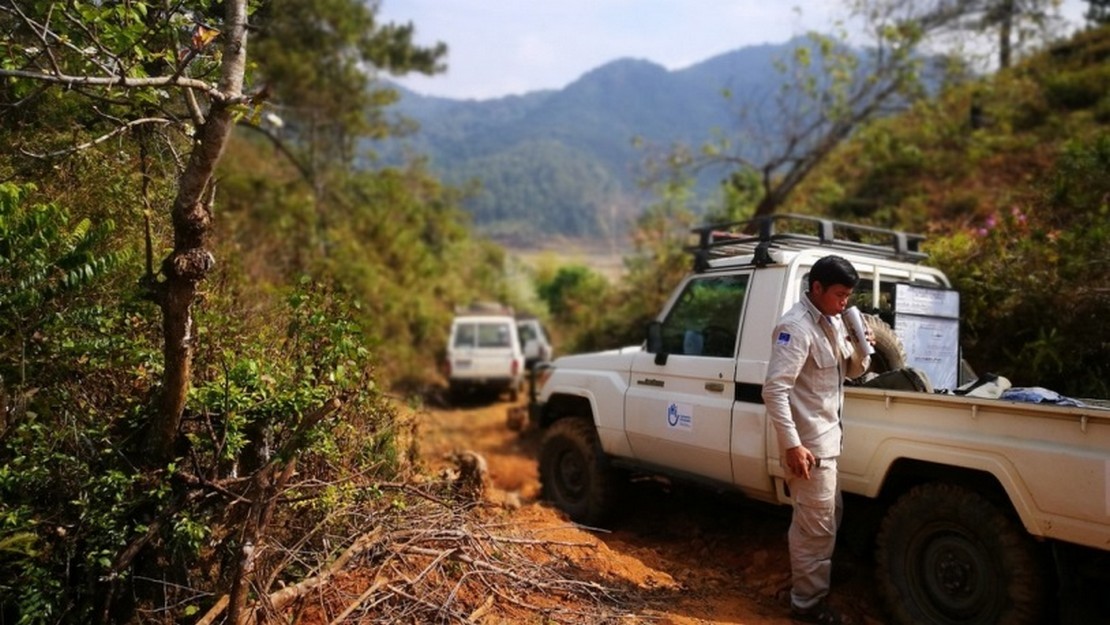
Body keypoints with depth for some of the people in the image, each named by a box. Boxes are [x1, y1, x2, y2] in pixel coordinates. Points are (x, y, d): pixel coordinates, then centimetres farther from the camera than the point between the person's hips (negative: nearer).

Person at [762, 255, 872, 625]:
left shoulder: (833, 322, 9)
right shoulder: (796, 327, -20)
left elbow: (852, 371, 18)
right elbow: (774, 390, -26)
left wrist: (863, 349, -4)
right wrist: (792, 445, -27)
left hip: (828, 437, 10)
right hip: (808, 442, -10)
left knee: (826, 520, 22)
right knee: (816, 526, 0)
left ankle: (812, 586, 39)